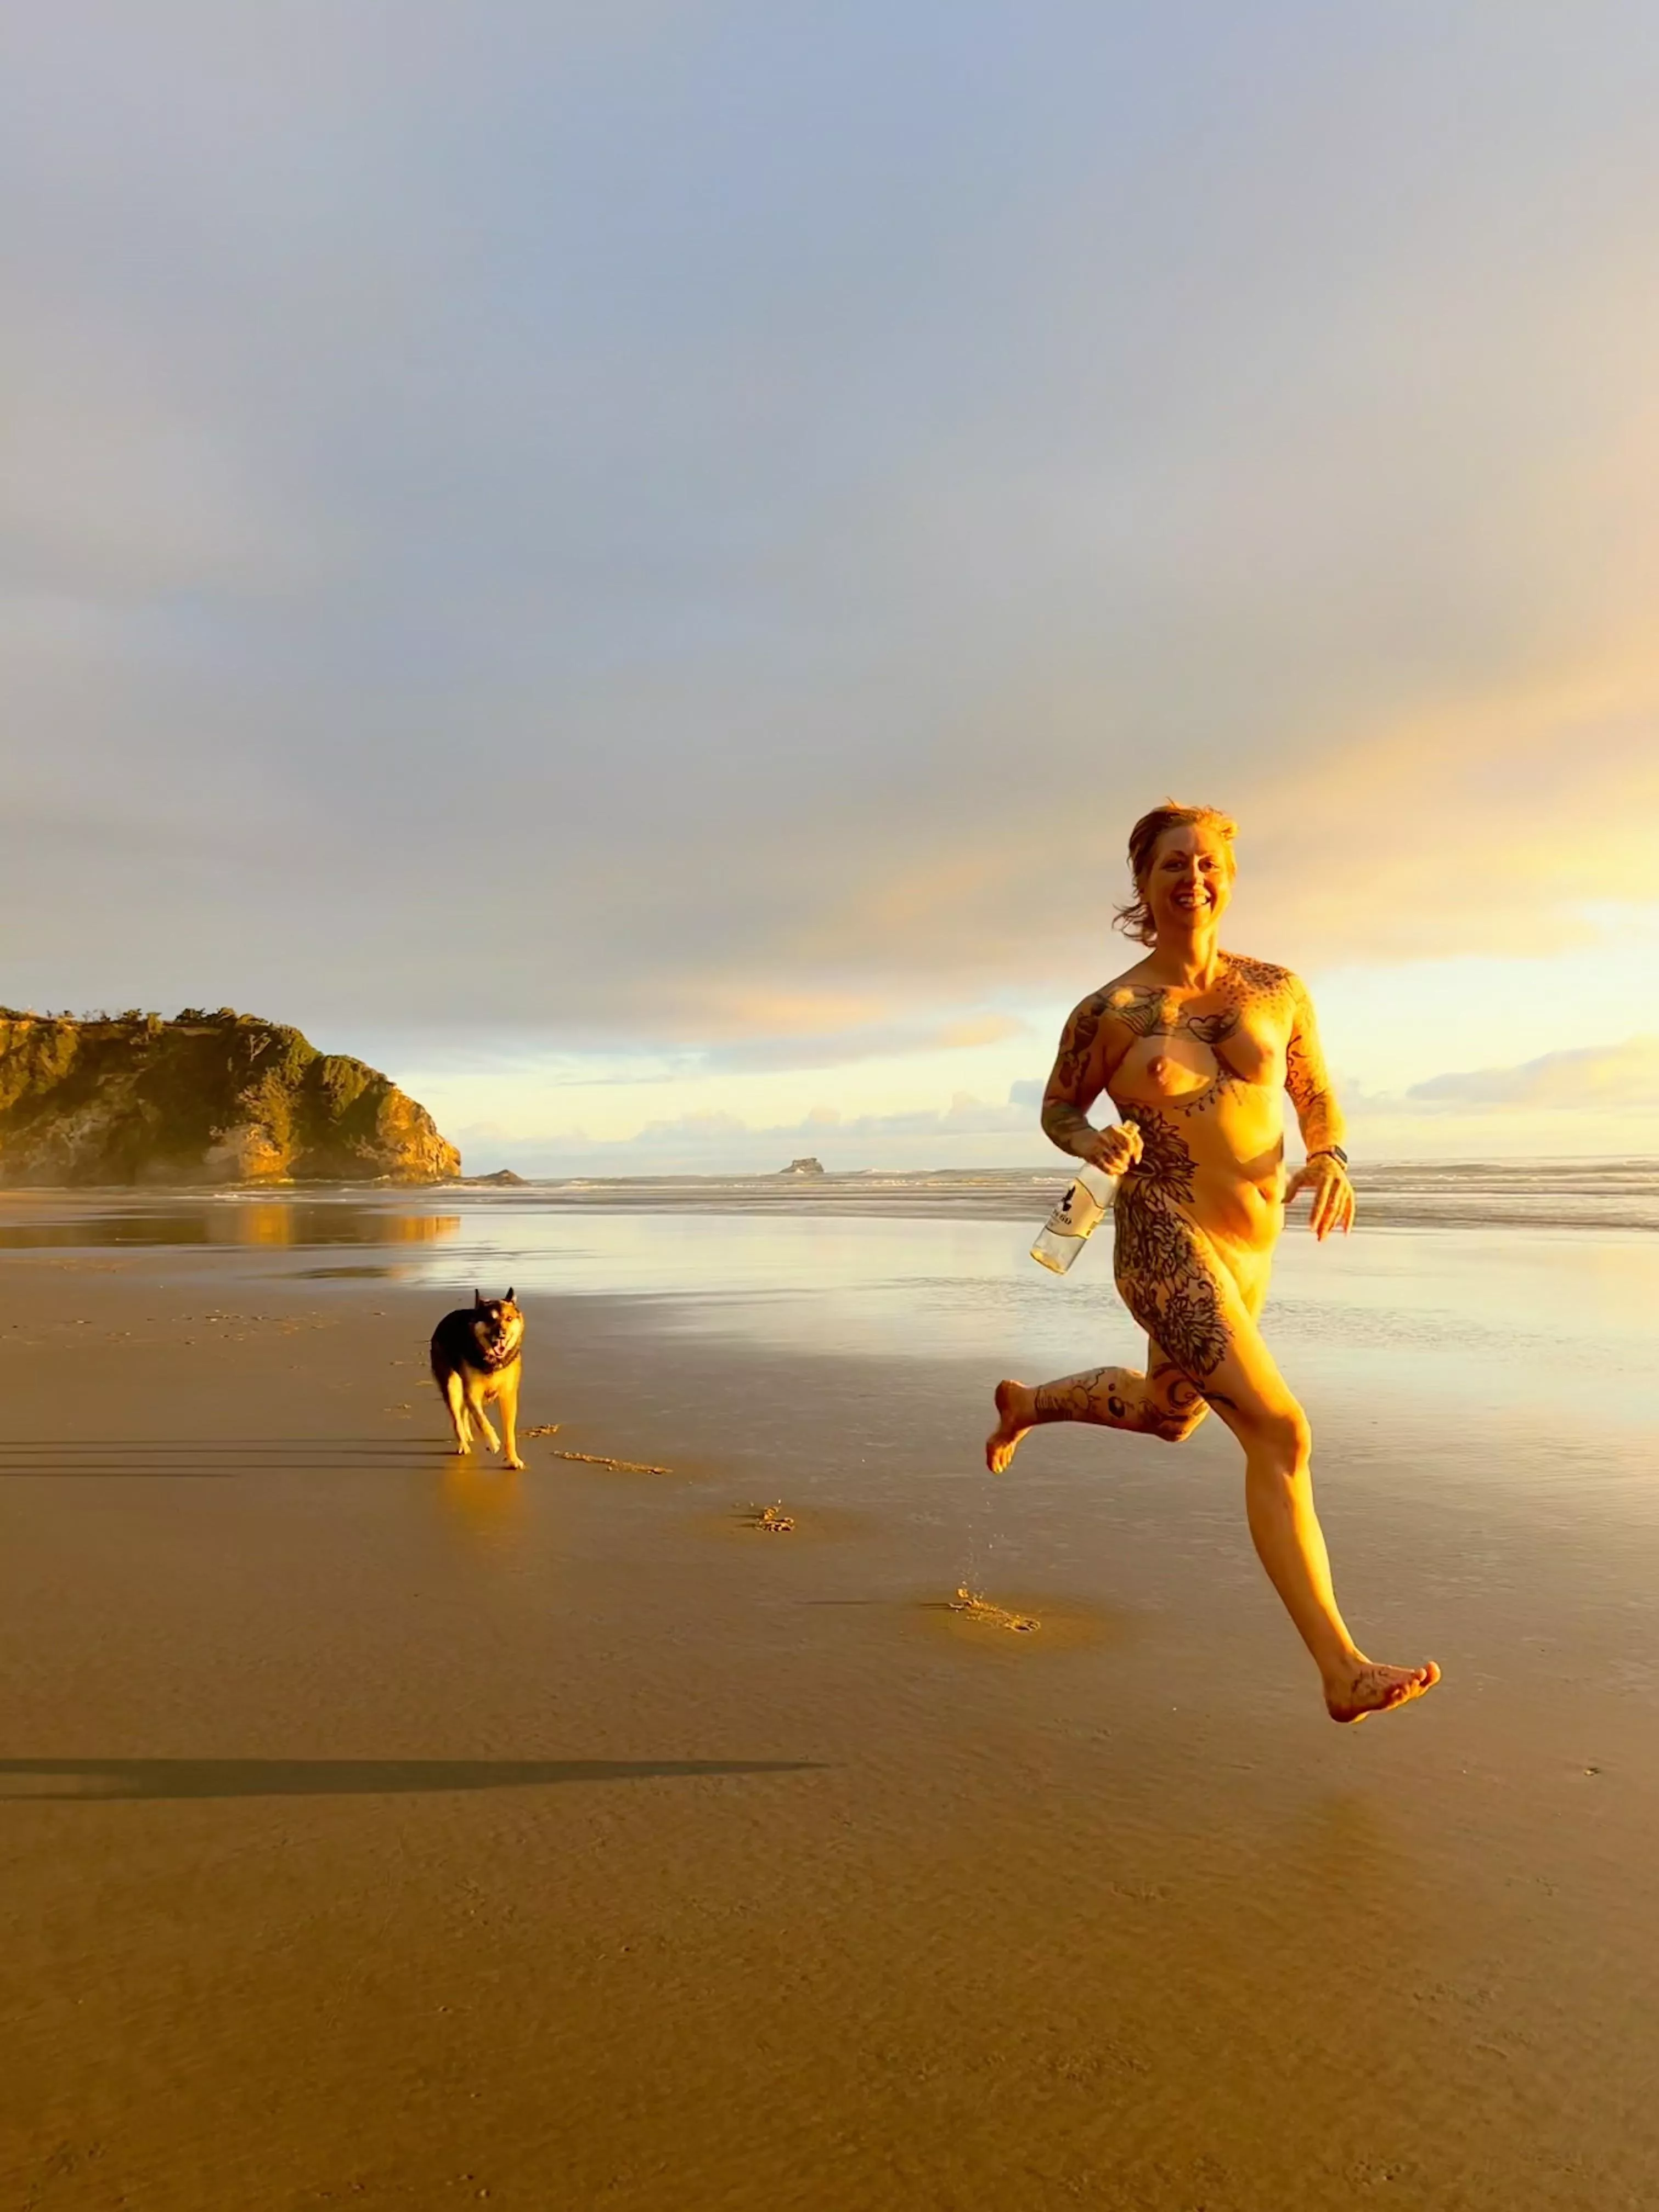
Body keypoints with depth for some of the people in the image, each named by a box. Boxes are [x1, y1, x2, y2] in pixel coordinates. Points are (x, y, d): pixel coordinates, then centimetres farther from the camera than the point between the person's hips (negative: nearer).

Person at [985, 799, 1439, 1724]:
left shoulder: (1277, 989, 1)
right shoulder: (1108, 1013, -7)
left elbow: (1318, 1097, 12)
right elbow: (1057, 1109, 6)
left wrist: (1332, 1160, -10)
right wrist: (1096, 1143, -17)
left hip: (1249, 1250, 6)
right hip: (1165, 1243, -6)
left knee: (1168, 1415, 26)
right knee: (1280, 1432, -16)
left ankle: (1028, 1402, 54)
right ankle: (1343, 1670, -8)